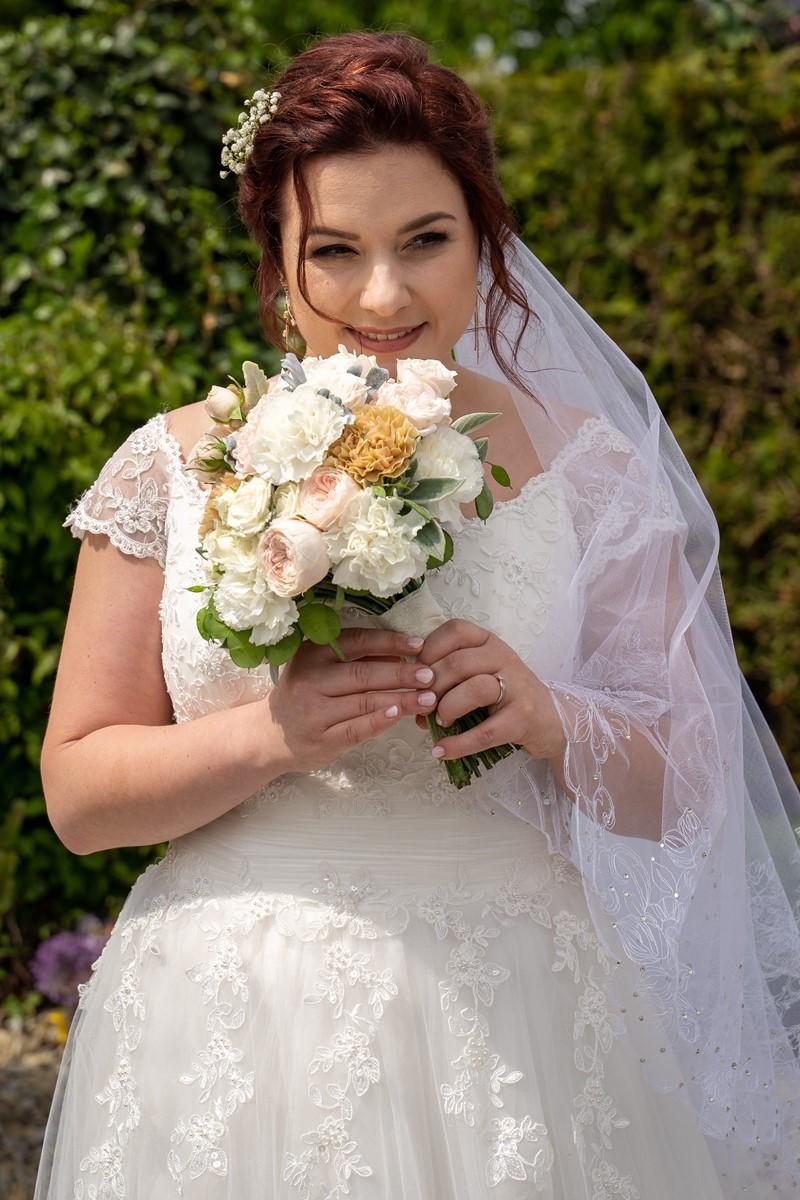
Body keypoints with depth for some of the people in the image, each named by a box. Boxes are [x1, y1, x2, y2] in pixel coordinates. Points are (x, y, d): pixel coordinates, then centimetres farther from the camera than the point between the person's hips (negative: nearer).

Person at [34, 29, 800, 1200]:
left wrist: (550, 719, -17)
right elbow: (77, 792, -2)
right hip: (236, 1038, 0)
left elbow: (684, 795, 2)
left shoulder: (585, 470, -1)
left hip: (508, 1020, 0)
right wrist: (270, 734, -18)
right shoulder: (174, 468, -2)